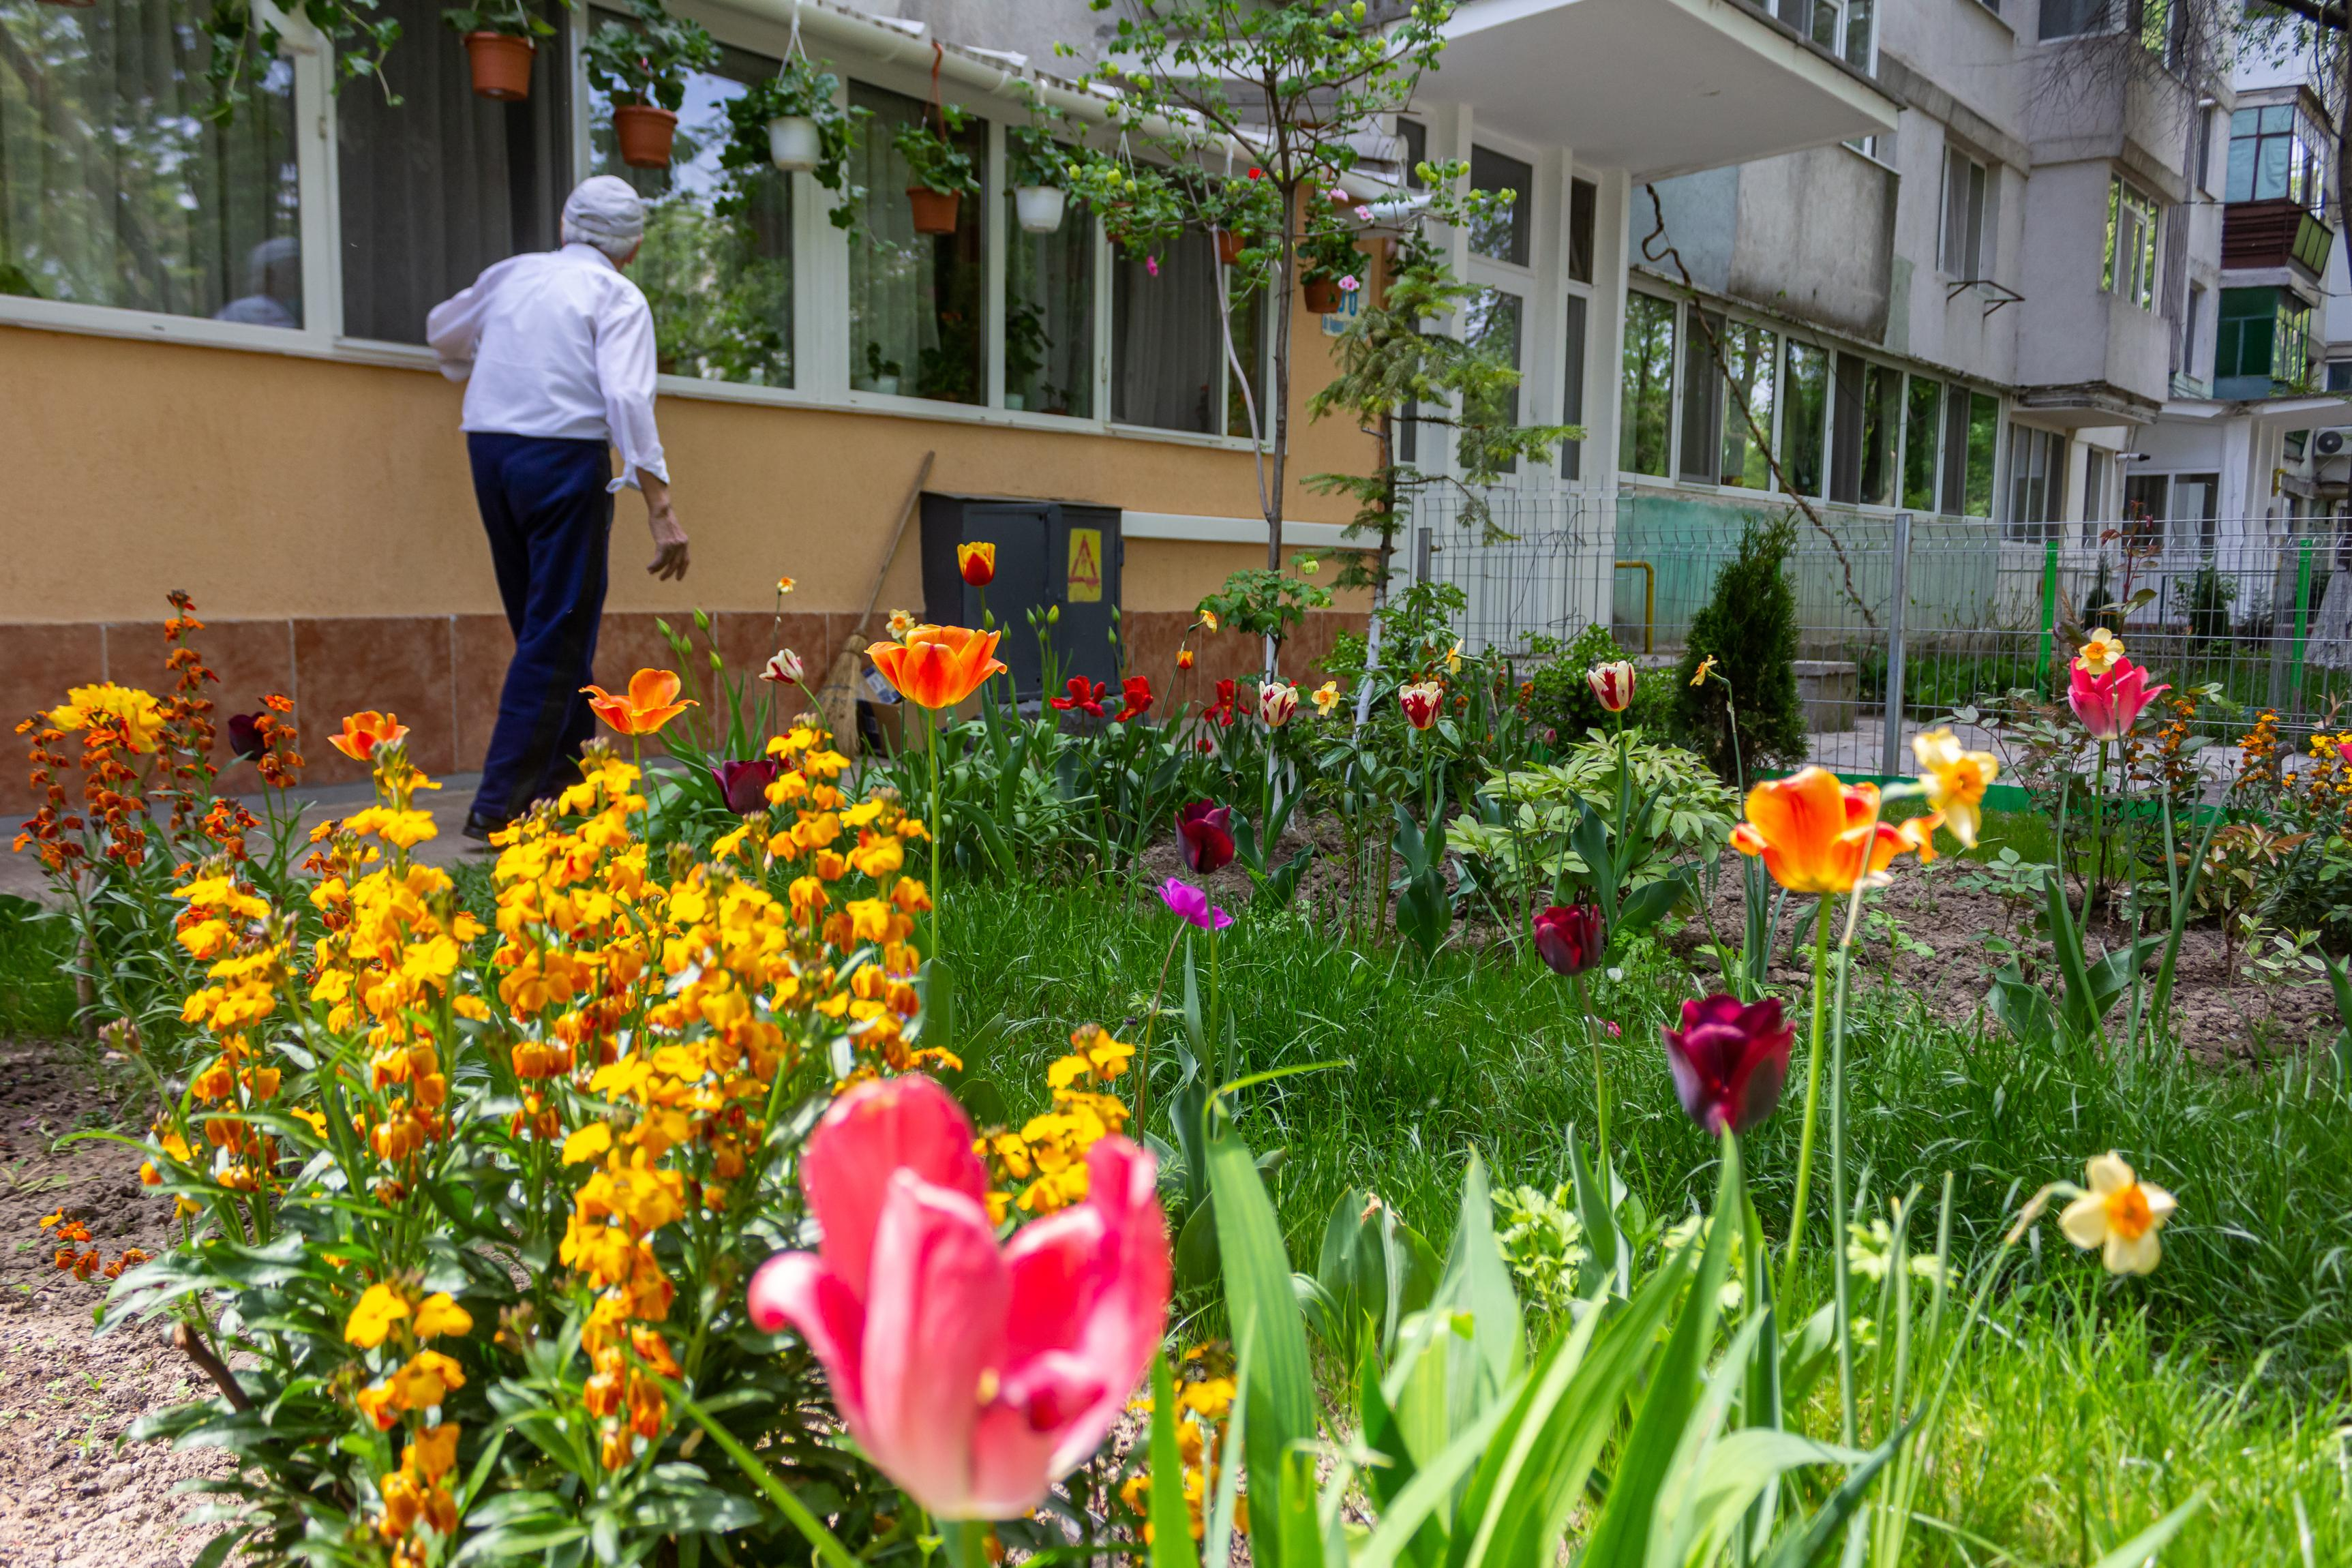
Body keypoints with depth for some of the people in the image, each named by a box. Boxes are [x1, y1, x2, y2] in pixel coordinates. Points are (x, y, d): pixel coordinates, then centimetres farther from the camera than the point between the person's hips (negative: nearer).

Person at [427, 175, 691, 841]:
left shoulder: (512, 273, 16)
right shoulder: (618, 296, -1)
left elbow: (444, 331, 33)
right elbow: (626, 396, -16)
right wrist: (660, 507, -20)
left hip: (488, 446, 6)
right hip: (564, 454, -6)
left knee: (544, 621, 17)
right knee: (556, 632, -3)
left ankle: (564, 775, 27)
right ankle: (500, 802, -7)